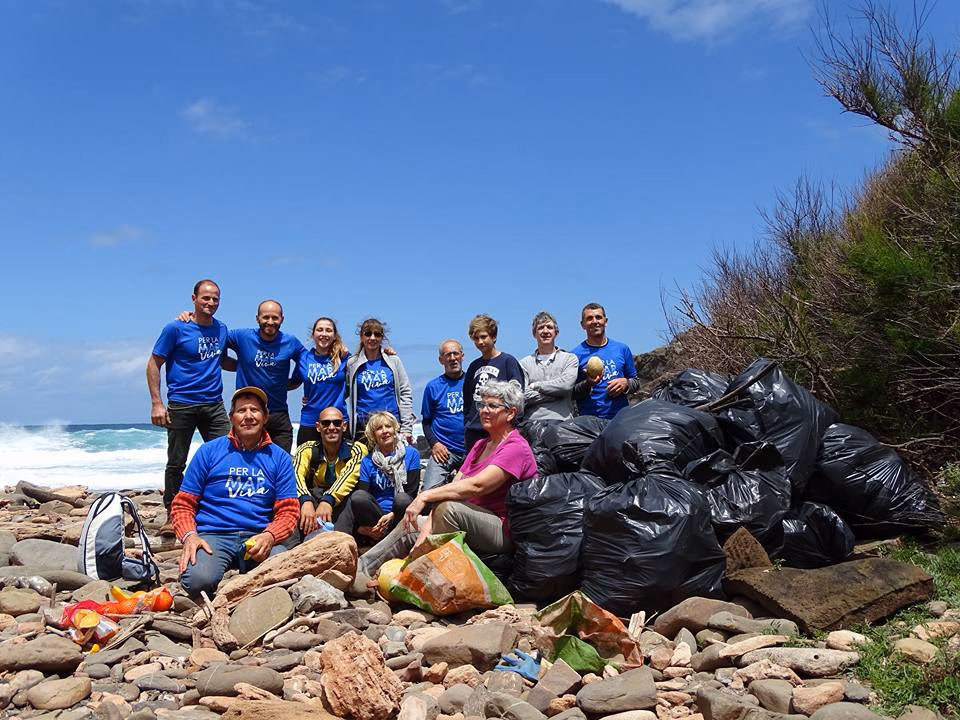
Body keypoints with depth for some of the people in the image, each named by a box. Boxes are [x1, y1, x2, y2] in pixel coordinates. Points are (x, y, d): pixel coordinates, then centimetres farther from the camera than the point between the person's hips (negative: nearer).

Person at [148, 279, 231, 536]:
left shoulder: (221, 329, 10)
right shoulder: (176, 329, -6)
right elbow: (153, 364, -4)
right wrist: (156, 403, -10)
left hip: (214, 405, 4)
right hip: (181, 406, -4)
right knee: (176, 464, 5)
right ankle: (172, 516, 18)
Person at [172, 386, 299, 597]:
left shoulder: (279, 458, 12)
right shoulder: (209, 451, 9)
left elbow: (288, 511, 6)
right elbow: (183, 504, 9)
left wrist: (269, 536, -15)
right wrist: (189, 536, -12)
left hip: (259, 537, 1)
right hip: (214, 535, -1)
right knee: (198, 580, -34)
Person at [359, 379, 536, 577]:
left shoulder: (515, 448, -12)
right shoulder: (480, 445, 18)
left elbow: (476, 486, -25)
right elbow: (455, 485, 5)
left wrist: (425, 496, -25)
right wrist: (426, 530, -7)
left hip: (503, 532, -9)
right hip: (473, 522, 9)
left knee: (449, 508, -32)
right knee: (409, 526, 4)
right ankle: (359, 570, 10)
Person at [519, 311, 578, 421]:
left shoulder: (570, 358, 12)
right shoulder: (524, 363, 13)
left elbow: (566, 384, -6)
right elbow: (523, 396, -1)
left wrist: (535, 385, 2)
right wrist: (555, 392, -3)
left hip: (562, 421, -1)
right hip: (532, 423, 1)